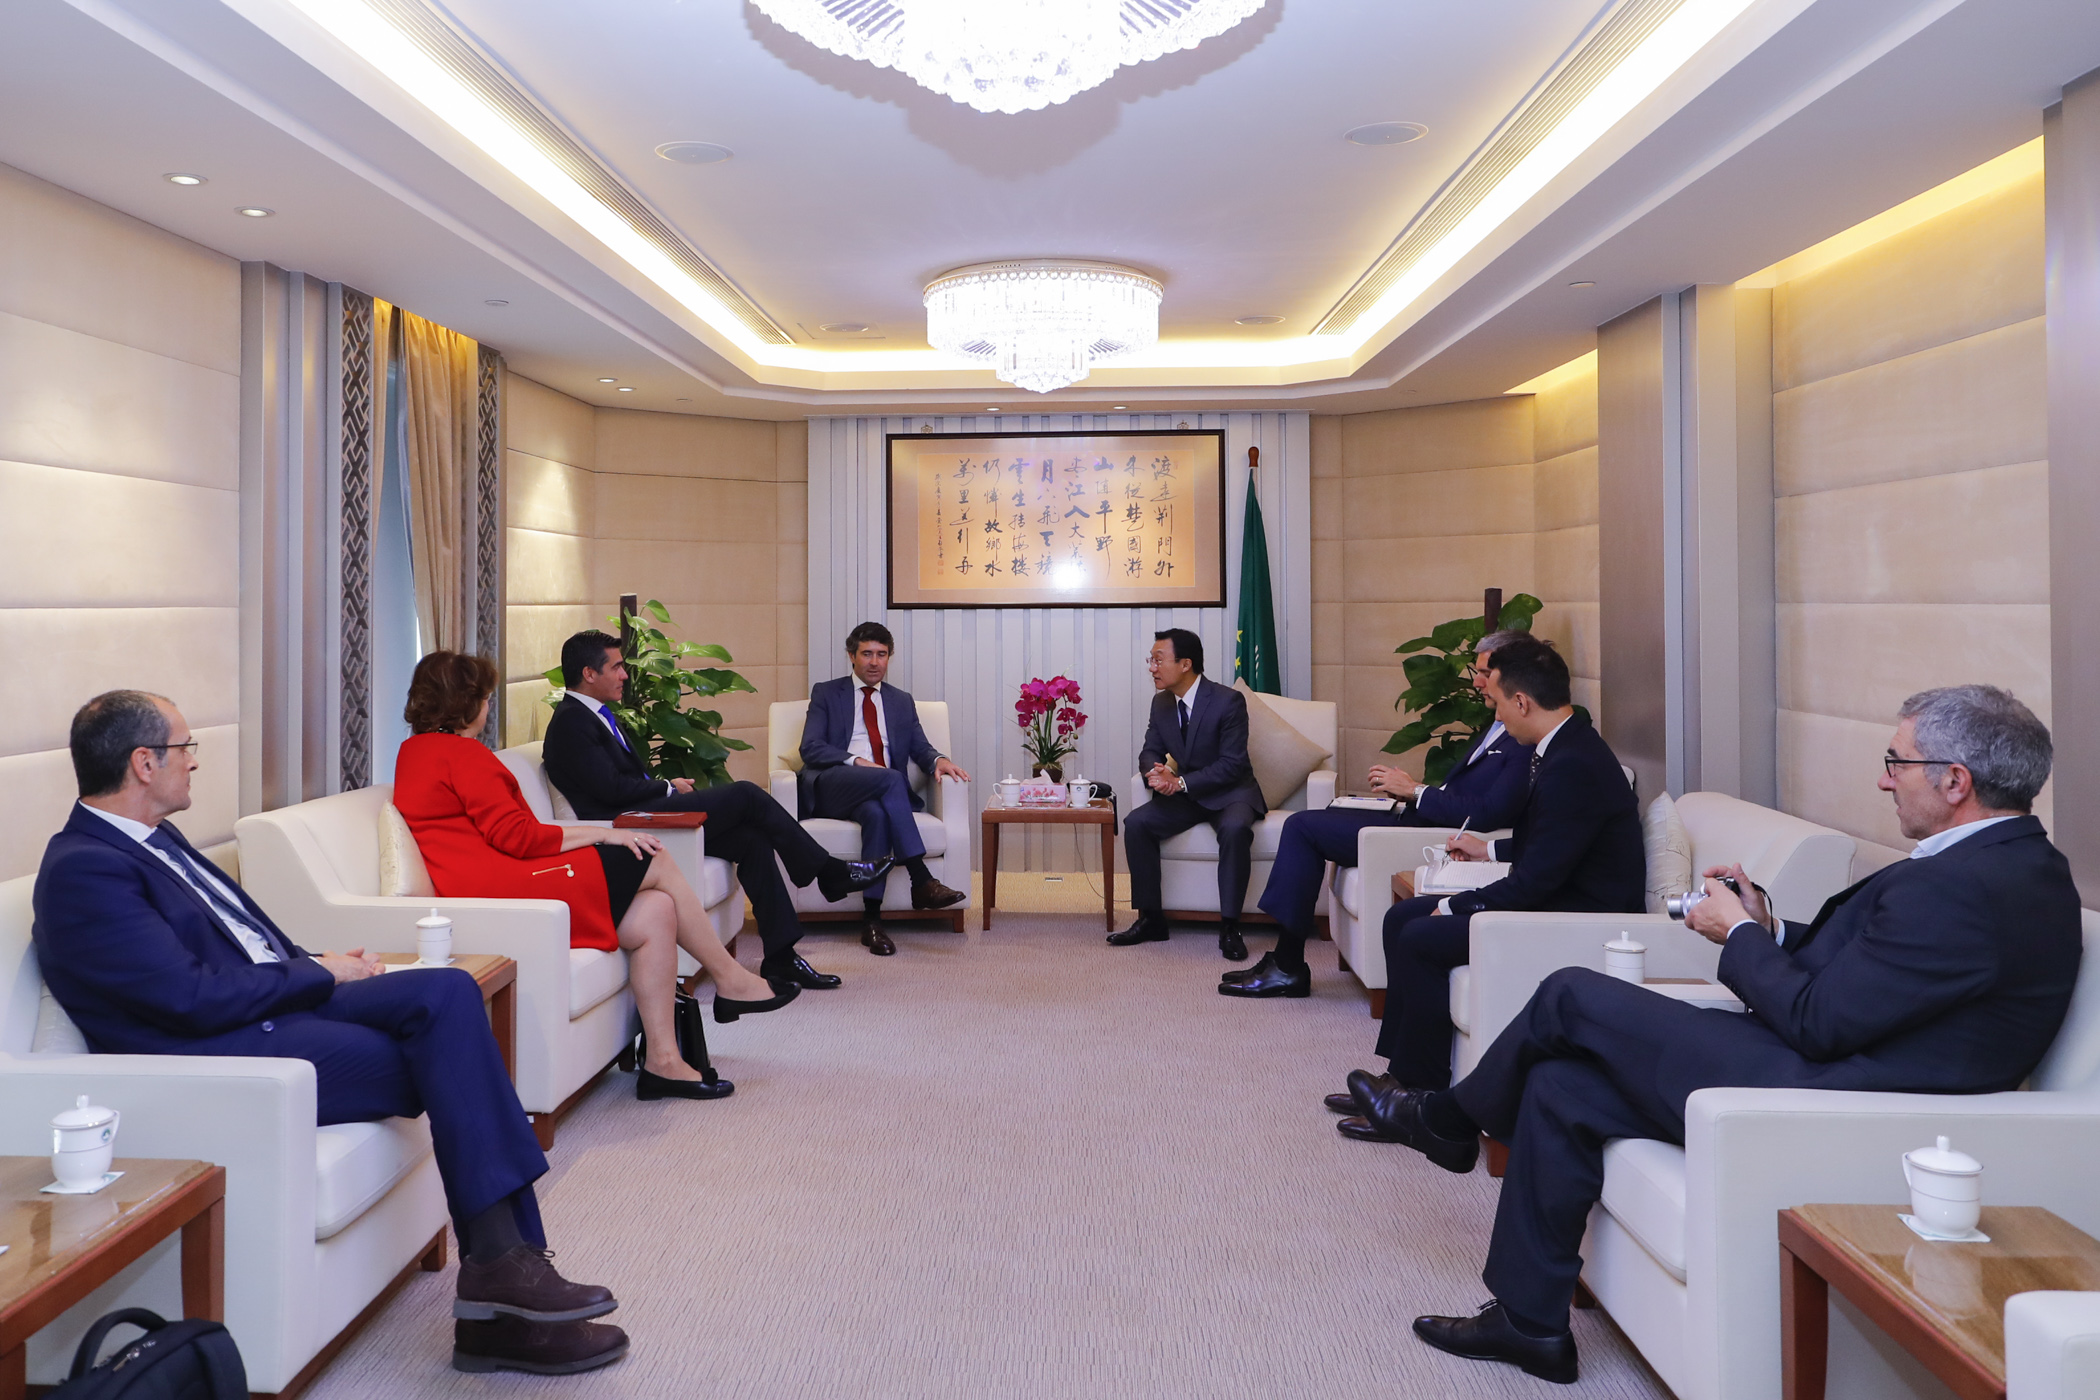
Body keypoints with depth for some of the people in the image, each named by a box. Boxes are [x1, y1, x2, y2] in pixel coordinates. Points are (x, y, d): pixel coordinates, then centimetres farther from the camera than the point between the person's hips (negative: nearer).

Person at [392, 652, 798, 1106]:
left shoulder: (414, 751, 24)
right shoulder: (461, 753, -8)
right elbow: (513, 835, -15)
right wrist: (600, 833, -7)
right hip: (503, 890, -10)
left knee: (654, 912, -1)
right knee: (653, 862, -5)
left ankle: (663, 1061, -5)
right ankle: (731, 980, 8)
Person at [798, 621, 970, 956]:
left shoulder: (902, 702, 26)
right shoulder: (825, 693, 15)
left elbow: (920, 748, 15)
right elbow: (811, 748, 1)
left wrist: (938, 760, -10)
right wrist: (856, 761, -15)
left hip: (879, 793, 3)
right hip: (831, 788, -3)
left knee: (877, 813, -37)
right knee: (890, 778, -35)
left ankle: (872, 920, -40)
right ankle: (921, 882, -40)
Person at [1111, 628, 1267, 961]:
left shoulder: (1228, 701, -17)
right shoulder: (1161, 702, 3)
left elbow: (1232, 764, -20)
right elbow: (1150, 752, 6)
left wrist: (1182, 782, -28)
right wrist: (1155, 772, -19)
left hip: (1228, 793, -5)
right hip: (1184, 796, 6)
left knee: (1235, 829, -37)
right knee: (1136, 822, -19)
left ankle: (1229, 927, -26)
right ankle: (1151, 919, -9)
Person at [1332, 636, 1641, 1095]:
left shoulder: (1573, 766, -24)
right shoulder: (1568, 746, 8)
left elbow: (1535, 882, -24)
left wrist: (1455, 906, -13)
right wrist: (1490, 850, 27)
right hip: (1557, 899, 11)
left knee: (1420, 937, -18)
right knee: (1402, 917, 7)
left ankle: (1424, 1098, -5)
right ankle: (1403, 1074, 11)